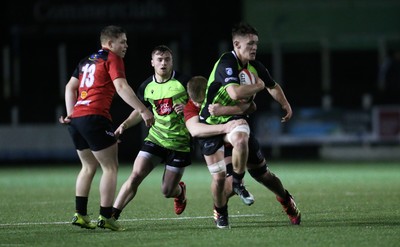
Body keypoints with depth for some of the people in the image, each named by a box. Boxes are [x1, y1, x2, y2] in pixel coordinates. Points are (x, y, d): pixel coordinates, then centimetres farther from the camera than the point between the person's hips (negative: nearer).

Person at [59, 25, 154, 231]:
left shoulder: (86, 61, 22)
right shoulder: (112, 59, -2)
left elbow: (70, 87, 24)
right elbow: (121, 87, -15)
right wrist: (143, 110, -17)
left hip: (76, 119, 8)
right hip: (95, 118, -8)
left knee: (89, 166, 20)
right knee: (110, 167, -1)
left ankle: (80, 214, 16)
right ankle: (105, 217, -5)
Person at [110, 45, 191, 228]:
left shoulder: (183, 82, -8)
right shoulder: (147, 87, 3)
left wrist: (187, 107, -22)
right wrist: (124, 125, 4)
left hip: (179, 143, -3)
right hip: (155, 138, 3)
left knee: (167, 191, 1)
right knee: (135, 175, -16)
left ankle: (179, 190, 39)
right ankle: (112, 215, -12)